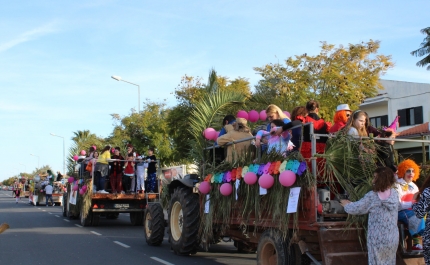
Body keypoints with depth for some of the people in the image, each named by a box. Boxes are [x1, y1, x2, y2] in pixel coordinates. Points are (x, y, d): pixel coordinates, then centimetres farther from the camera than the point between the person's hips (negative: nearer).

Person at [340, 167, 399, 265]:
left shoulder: (372, 196, -17)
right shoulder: (394, 194, -2)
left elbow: (355, 209, -8)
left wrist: (346, 204, 12)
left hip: (377, 239, -4)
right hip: (393, 239, 4)